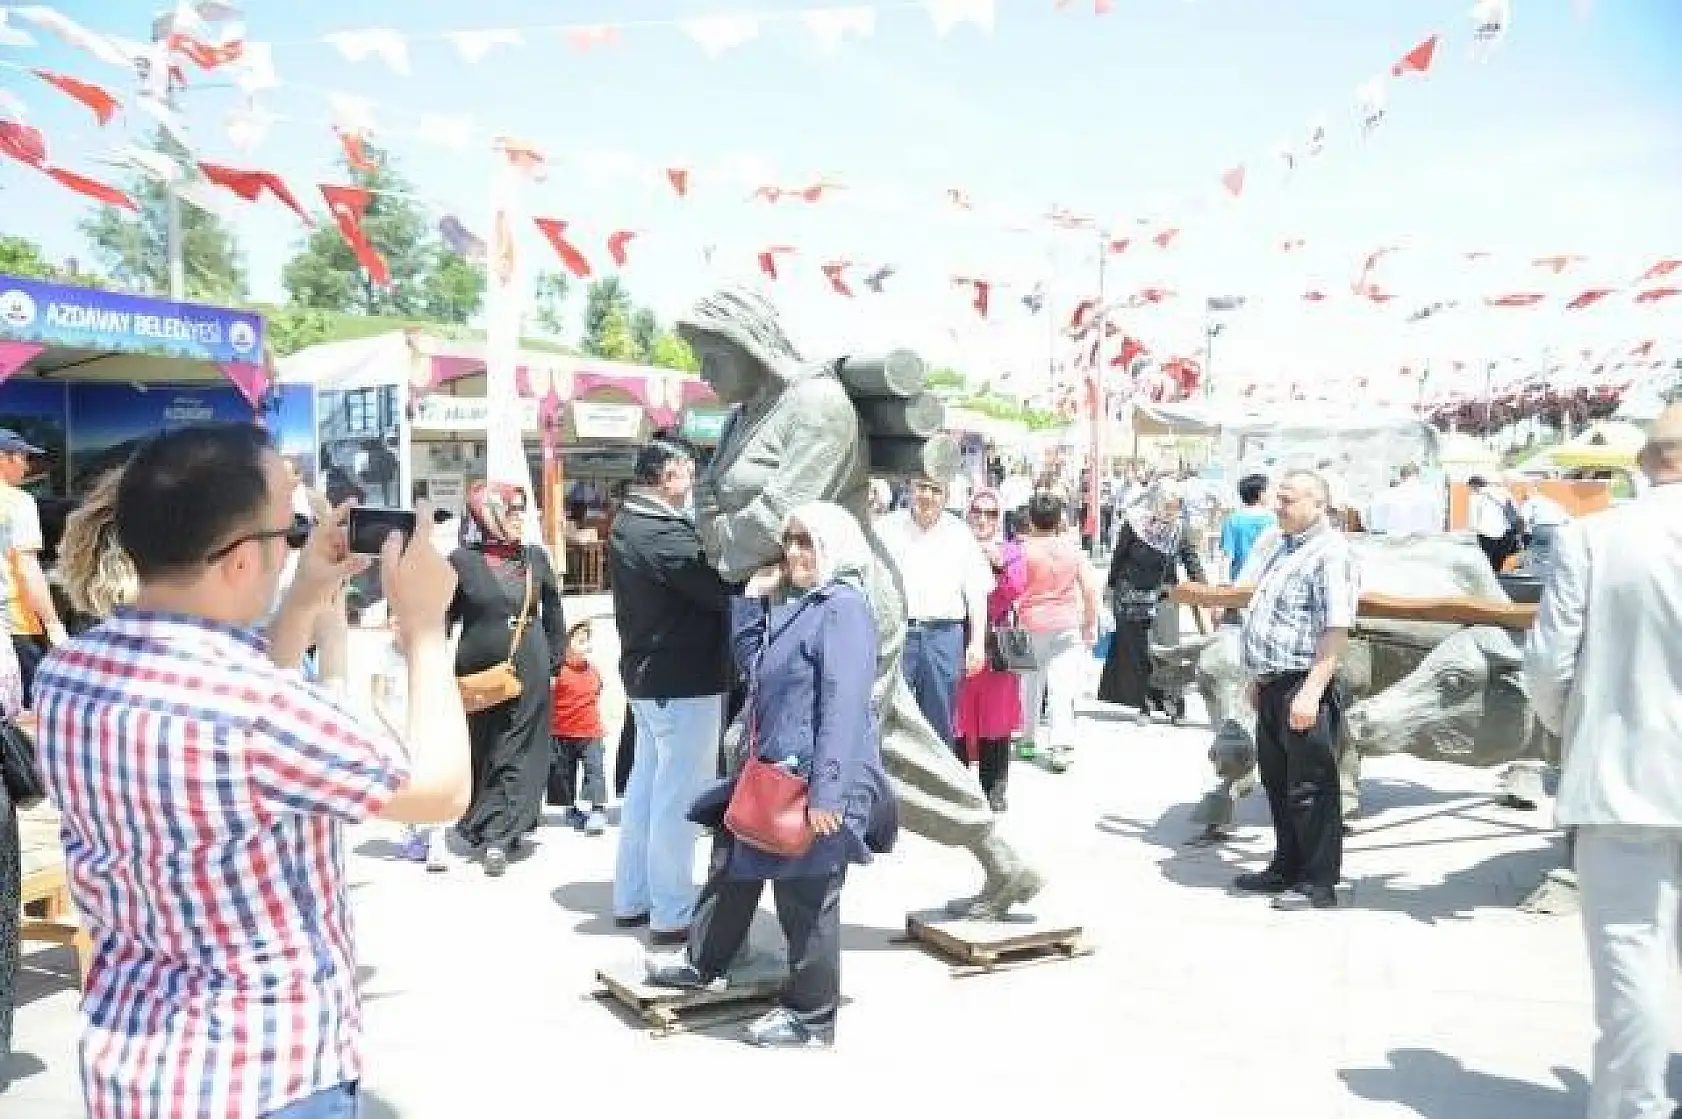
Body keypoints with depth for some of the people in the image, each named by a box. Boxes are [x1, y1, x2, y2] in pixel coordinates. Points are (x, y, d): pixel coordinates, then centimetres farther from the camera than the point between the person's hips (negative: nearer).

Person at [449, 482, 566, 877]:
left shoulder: (536, 559, 4)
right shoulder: (462, 560, -4)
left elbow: (553, 614, 12)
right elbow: (444, 617, -1)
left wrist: (556, 660, 7)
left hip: (529, 674, 2)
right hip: (476, 674, -1)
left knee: (519, 754, -2)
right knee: (479, 750, 9)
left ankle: (497, 834, 1)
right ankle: (486, 830, 23)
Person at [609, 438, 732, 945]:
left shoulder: (628, 523, 11)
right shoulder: (663, 533, -21)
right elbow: (722, 590, -23)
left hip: (646, 675, 10)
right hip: (684, 681, -10)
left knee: (646, 786, 18)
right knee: (678, 798, -2)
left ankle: (631, 899, 28)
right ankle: (672, 915, 7)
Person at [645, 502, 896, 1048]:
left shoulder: (844, 606, -17)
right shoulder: (793, 604, 13)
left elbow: (843, 706, -24)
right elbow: (751, 659, 20)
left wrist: (826, 791, -27)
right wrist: (753, 596, 8)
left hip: (815, 783, -10)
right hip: (776, 772, 10)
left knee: (805, 896, 2)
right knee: (732, 861, 22)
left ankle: (811, 1015, 19)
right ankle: (702, 962, 42)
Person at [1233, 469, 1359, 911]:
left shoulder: (1330, 553, -14)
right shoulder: (1282, 548, 16)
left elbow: (1335, 630, -22)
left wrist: (1310, 691, -27)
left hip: (1303, 686, -9)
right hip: (1273, 685, 9)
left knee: (1309, 787, 0)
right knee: (1277, 782, 17)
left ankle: (1319, 883, 10)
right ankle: (1287, 867, 30)